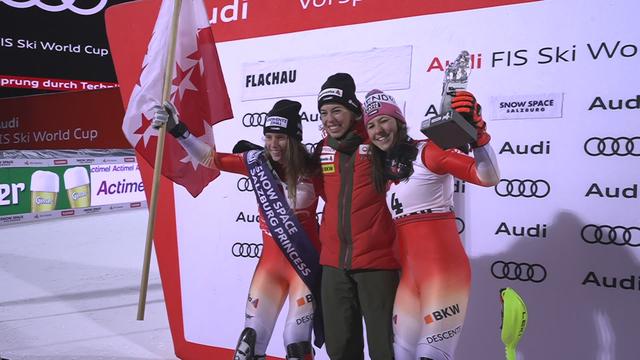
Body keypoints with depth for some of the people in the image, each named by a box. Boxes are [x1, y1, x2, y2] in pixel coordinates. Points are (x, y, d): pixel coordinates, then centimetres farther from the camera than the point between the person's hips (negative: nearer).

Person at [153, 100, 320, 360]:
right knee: (252, 338, 4)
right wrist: (177, 129, -11)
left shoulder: (312, 170, -12)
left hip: (306, 263, -3)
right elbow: (211, 158, -5)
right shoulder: (257, 161, -5)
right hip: (270, 261, 3)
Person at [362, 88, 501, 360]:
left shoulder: (426, 152, -8)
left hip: (443, 267, -7)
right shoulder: (383, 168, 16)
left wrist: (476, 131, -31)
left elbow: (488, 177, -15)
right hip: (408, 273, 8)